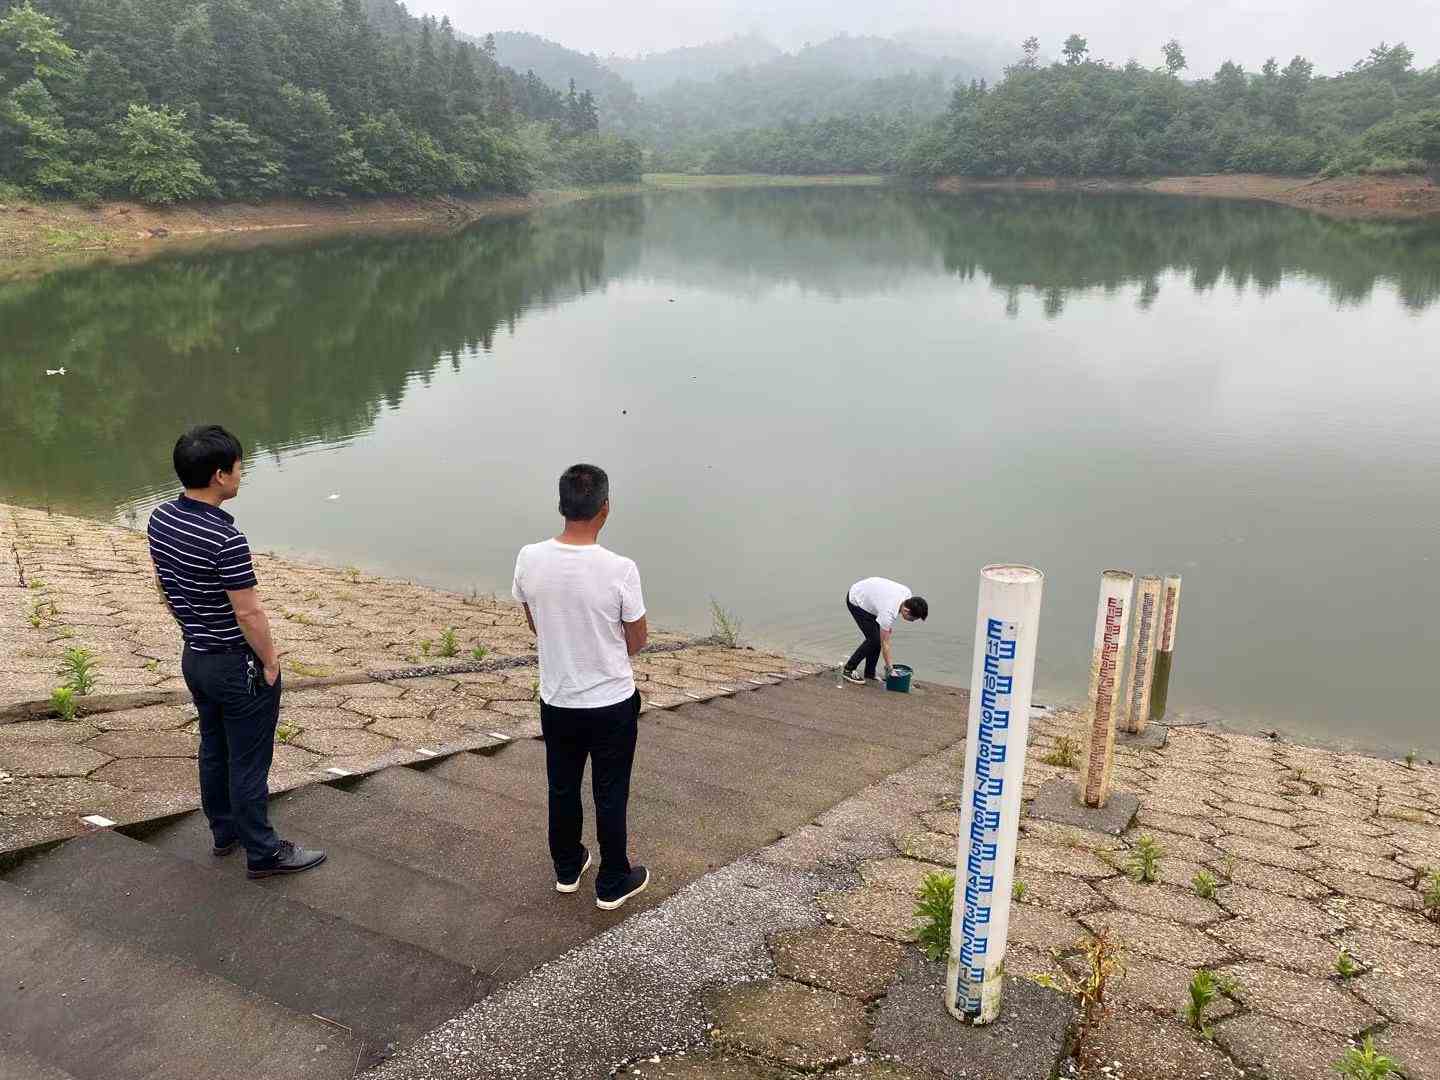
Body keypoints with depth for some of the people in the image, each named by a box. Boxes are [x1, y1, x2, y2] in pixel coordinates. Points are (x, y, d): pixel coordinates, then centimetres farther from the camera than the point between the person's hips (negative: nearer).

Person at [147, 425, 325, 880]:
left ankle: (225, 832, 40)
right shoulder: (226, 539, -29)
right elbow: (248, 612, -24)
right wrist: (270, 662, -10)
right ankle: (263, 853, 19)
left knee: (214, 749, 23)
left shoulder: (160, 519, -3)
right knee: (248, 761, 5)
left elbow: (162, 584, 10)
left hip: (194, 657, 8)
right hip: (238, 666, -8)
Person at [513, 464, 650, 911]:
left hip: (556, 701, 3)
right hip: (612, 704, -3)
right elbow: (638, 640, -10)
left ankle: (567, 869, 40)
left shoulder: (529, 559, -13)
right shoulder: (619, 569, -24)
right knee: (610, 795, 14)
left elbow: (535, 625, 3)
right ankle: (613, 883, 29)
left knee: (562, 789, 21)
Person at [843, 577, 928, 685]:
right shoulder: (888, 611, -36)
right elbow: (884, 643, -26)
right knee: (874, 639, -13)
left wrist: (889, 626, 10)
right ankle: (849, 669, -1)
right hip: (855, 600, -8)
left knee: (878, 638, 2)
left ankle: (870, 673, 12)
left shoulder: (908, 594, -17)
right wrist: (889, 667, -19)